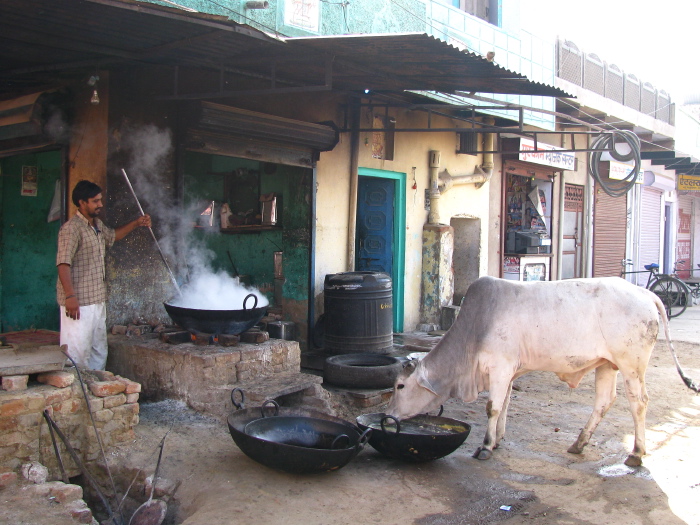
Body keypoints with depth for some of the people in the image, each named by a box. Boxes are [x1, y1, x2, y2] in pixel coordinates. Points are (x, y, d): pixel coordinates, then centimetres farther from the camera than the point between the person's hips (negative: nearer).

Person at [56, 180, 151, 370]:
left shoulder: (97, 225, 14)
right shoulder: (71, 228, -14)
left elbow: (112, 235, 37)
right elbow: (63, 264, -22)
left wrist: (136, 224, 25)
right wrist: (70, 296, -29)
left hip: (97, 300, 9)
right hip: (78, 302, -9)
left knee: (99, 352, 15)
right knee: (78, 352, -6)